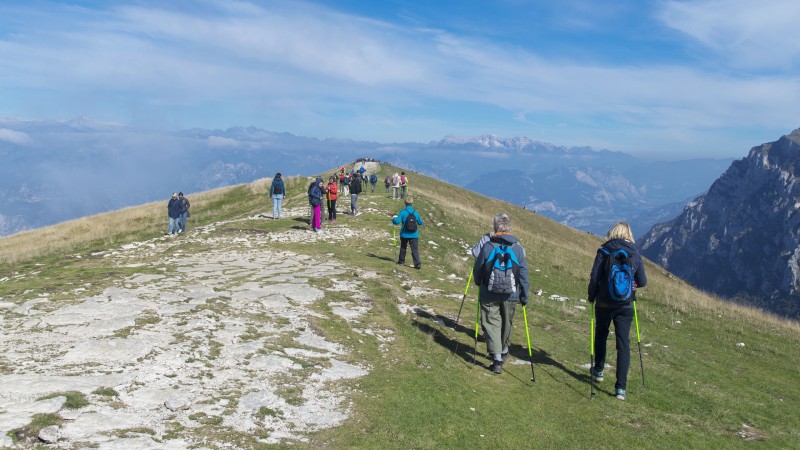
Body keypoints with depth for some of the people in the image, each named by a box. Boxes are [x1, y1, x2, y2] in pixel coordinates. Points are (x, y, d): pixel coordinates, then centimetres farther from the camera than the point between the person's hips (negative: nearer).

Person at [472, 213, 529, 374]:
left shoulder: (487, 247, -9)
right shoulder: (518, 248, -5)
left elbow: (477, 271, 1)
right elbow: (523, 274, -2)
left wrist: (479, 284, 21)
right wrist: (524, 296, 7)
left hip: (489, 295, -2)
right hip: (511, 295, 2)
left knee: (492, 324, 3)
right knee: (506, 323, 20)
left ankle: (497, 359, -5)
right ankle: (503, 351, 39)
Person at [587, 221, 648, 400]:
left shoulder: (604, 251, -7)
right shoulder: (635, 254, 0)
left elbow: (594, 278, -11)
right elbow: (642, 282, 1)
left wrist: (591, 296, 4)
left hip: (604, 303, -1)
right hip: (626, 305, 1)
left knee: (600, 336, 21)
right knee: (623, 344, 4)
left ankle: (598, 371, 38)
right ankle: (621, 387, 0)